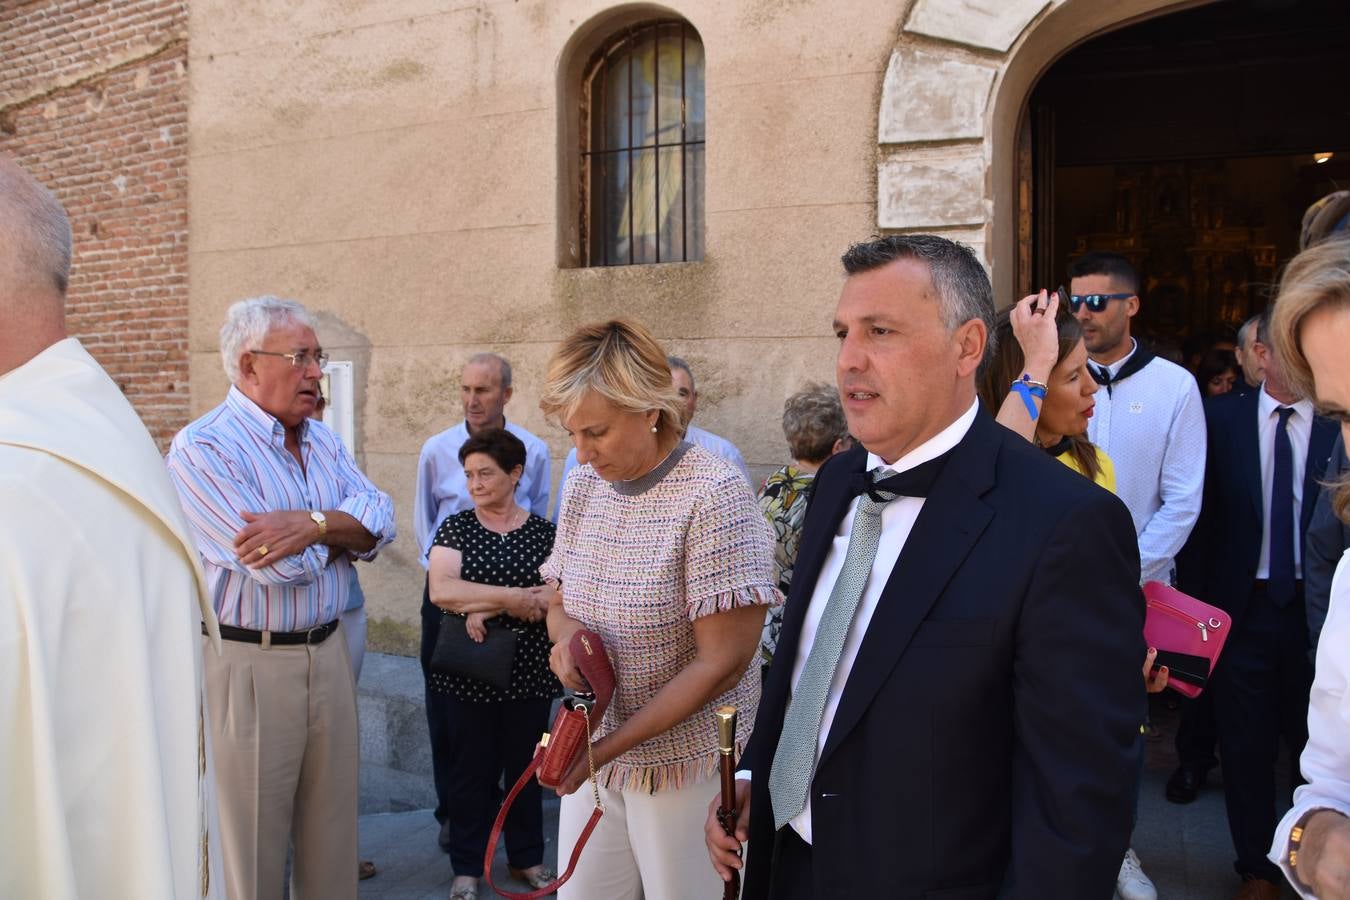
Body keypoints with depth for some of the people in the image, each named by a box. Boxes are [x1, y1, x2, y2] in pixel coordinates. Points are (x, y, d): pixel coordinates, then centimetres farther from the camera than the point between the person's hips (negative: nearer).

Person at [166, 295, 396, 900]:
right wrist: (342, 525, -5)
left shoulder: (322, 441, 11)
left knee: (333, 830, 16)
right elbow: (277, 564, -23)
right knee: (252, 840, 8)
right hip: (248, 663, -6)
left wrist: (313, 523, -20)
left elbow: (381, 520, -2)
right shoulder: (201, 449, -13)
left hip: (329, 652, 7)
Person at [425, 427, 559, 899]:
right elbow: (440, 591, -16)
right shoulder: (455, 528, -1)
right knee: (471, 771, 8)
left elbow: (556, 599, -11)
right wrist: (513, 597, -21)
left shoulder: (543, 532, 1)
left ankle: (527, 857, 31)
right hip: (468, 675, -1)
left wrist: (487, 608, -19)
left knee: (526, 767, 13)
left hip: (529, 674, 1)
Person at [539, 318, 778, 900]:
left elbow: (722, 663, -20)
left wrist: (610, 746, -19)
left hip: (685, 764, -6)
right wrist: (567, 634, -11)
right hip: (594, 753, 6)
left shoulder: (714, 493, -19)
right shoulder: (584, 484, 2)